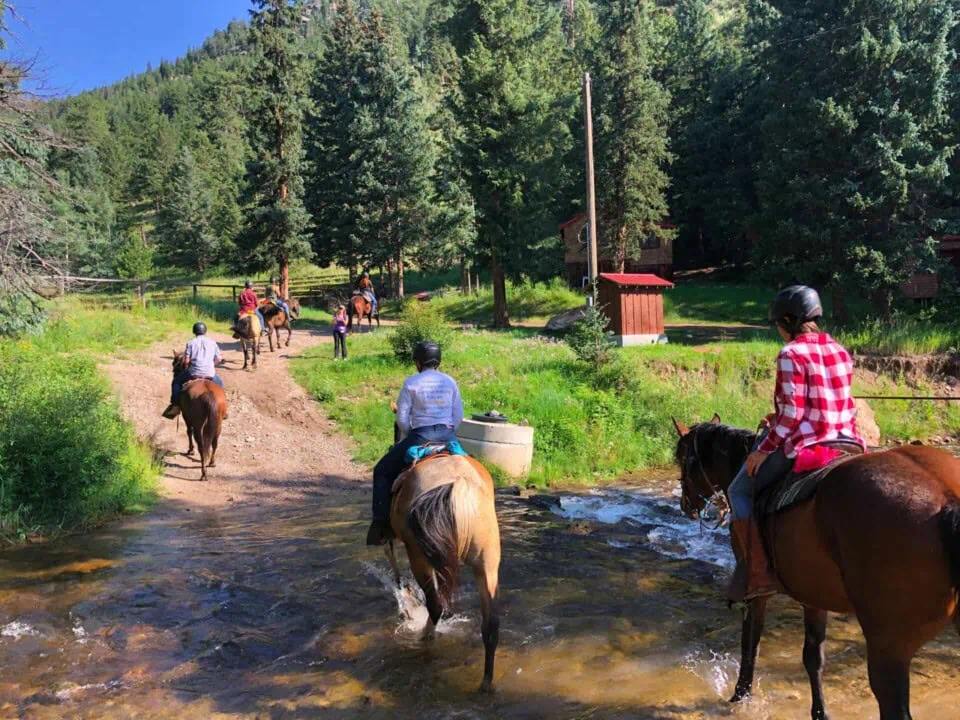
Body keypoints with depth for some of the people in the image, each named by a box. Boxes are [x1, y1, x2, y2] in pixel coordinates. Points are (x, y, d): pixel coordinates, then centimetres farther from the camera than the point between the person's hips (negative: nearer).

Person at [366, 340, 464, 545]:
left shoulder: (411, 383, -2)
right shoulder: (450, 382, 8)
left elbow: (402, 419, -2)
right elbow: (458, 417, 9)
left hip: (420, 436, -4)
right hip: (449, 436, 4)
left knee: (382, 471, 13)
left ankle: (382, 523, 6)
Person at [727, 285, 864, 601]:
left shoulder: (791, 354, -15)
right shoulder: (840, 351, 9)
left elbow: (793, 412, -20)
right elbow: (828, 403, 15)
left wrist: (764, 449, -11)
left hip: (804, 445, -8)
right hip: (845, 441, 8)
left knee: (740, 490, 8)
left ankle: (757, 574, 1)